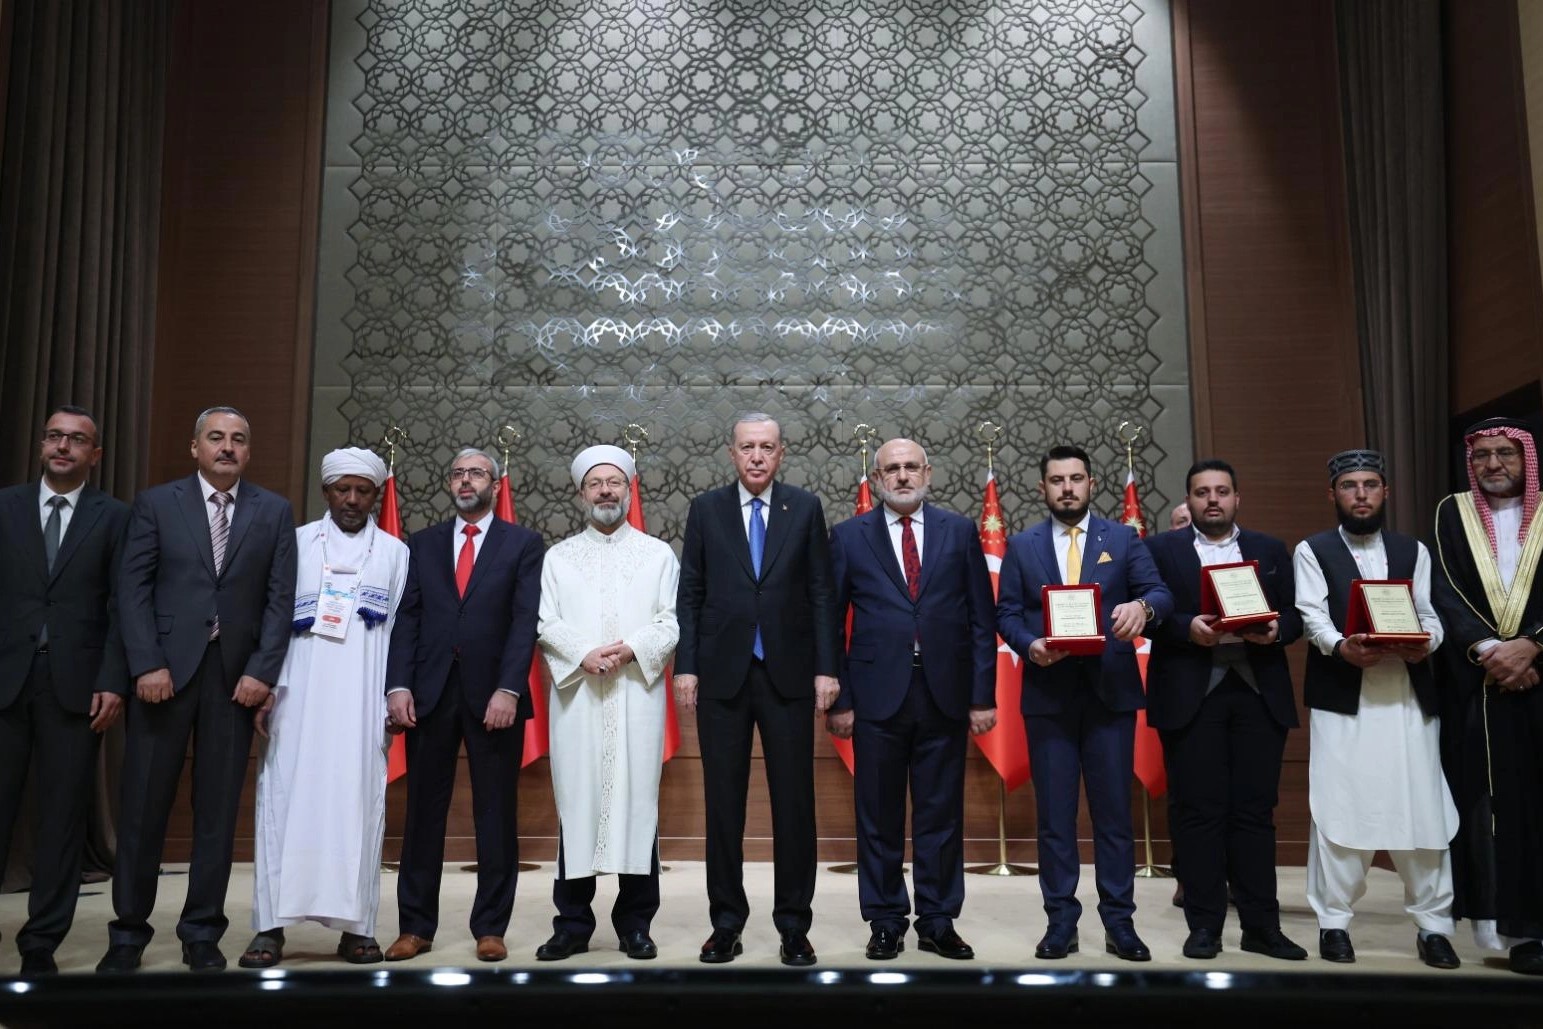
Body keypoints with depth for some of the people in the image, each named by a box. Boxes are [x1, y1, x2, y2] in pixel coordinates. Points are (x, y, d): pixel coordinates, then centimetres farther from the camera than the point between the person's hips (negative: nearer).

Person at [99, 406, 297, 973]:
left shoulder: (274, 511, 7)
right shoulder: (156, 503, 6)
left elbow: (280, 598, 3)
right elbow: (133, 588, 0)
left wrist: (261, 671, -6)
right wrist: (147, 665, -10)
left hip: (236, 675, 1)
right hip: (166, 669, 0)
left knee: (218, 808, 6)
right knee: (143, 805, 4)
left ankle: (202, 931, 16)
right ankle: (129, 930, 18)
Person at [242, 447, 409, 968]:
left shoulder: (395, 552, 11)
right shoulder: (295, 543, 10)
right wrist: (265, 688, -4)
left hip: (362, 701, 0)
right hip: (299, 696, 0)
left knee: (358, 803, 0)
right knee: (286, 800, -2)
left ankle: (355, 926, 4)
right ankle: (271, 926, 3)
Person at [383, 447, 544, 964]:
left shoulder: (523, 544, 6)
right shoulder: (421, 545, 14)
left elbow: (525, 621, -4)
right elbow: (406, 619, 6)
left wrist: (508, 690, -14)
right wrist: (398, 685, -6)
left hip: (493, 694, -2)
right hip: (430, 692, 2)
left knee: (496, 815, 4)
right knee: (423, 811, 6)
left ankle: (490, 928, 13)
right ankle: (416, 926, 16)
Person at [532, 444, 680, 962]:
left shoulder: (658, 554, 12)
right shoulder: (558, 557, 14)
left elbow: (671, 622, 3)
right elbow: (546, 624, 4)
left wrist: (631, 649, -14)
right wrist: (583, 655, -13)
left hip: (638, 693, 0)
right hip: (576, 694, 1)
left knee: (637, 798, 0)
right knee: (575, 800, 1)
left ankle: (635, 923, 10)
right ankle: (573, 923, 10)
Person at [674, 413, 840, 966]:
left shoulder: (805, 508, 5)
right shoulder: (705, 510, 6)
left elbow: (821, 593, 4)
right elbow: (689, 594, 5)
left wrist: (825, 667, -3)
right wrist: (685, 666, -3)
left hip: (788, 673, 0)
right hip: (722, 673, 1)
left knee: (794, 802, 4)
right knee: (723, 802, 7)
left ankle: (794, 925, 16)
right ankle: (726, 923, 19)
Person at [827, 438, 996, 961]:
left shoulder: (961, 532, 7)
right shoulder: (849, 536, 4)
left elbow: (982, 618, 6)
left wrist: (983, 695, 1)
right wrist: (838, 698, -3)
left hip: (945, 696, 1)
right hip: (878, 697, -1)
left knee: (941, 815, 8)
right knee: (879, 818, 7)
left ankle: (938, 922, 21)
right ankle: (886, 922, 20)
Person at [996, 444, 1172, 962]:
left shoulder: (1123, 538, 7)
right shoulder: (1022, 546, 8)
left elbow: (1160, 593, -3)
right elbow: (1006, 614, 5)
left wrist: (1142, 606, -25)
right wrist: (1029, 644, -15)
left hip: (1110, 692, 0)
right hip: (1048, 693, 1)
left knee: (1114, 812, 5)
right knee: (1054, 816, 6)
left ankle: (1120, 923, 15)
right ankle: (1061, 923, 15)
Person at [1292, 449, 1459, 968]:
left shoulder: (1414, 550, 17)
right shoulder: (1312, 550, 9)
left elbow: (1431, 614, 8)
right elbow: (1312, 615, -4)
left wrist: (1426, 642, -15)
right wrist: (1340, 646, -25)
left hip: (1410, 697, 2)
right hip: (1341, 697, -2)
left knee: (1423, 808, 2)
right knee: (1337, 808, -1)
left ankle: (1433, 925, 15)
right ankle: (1333, 921, 9)